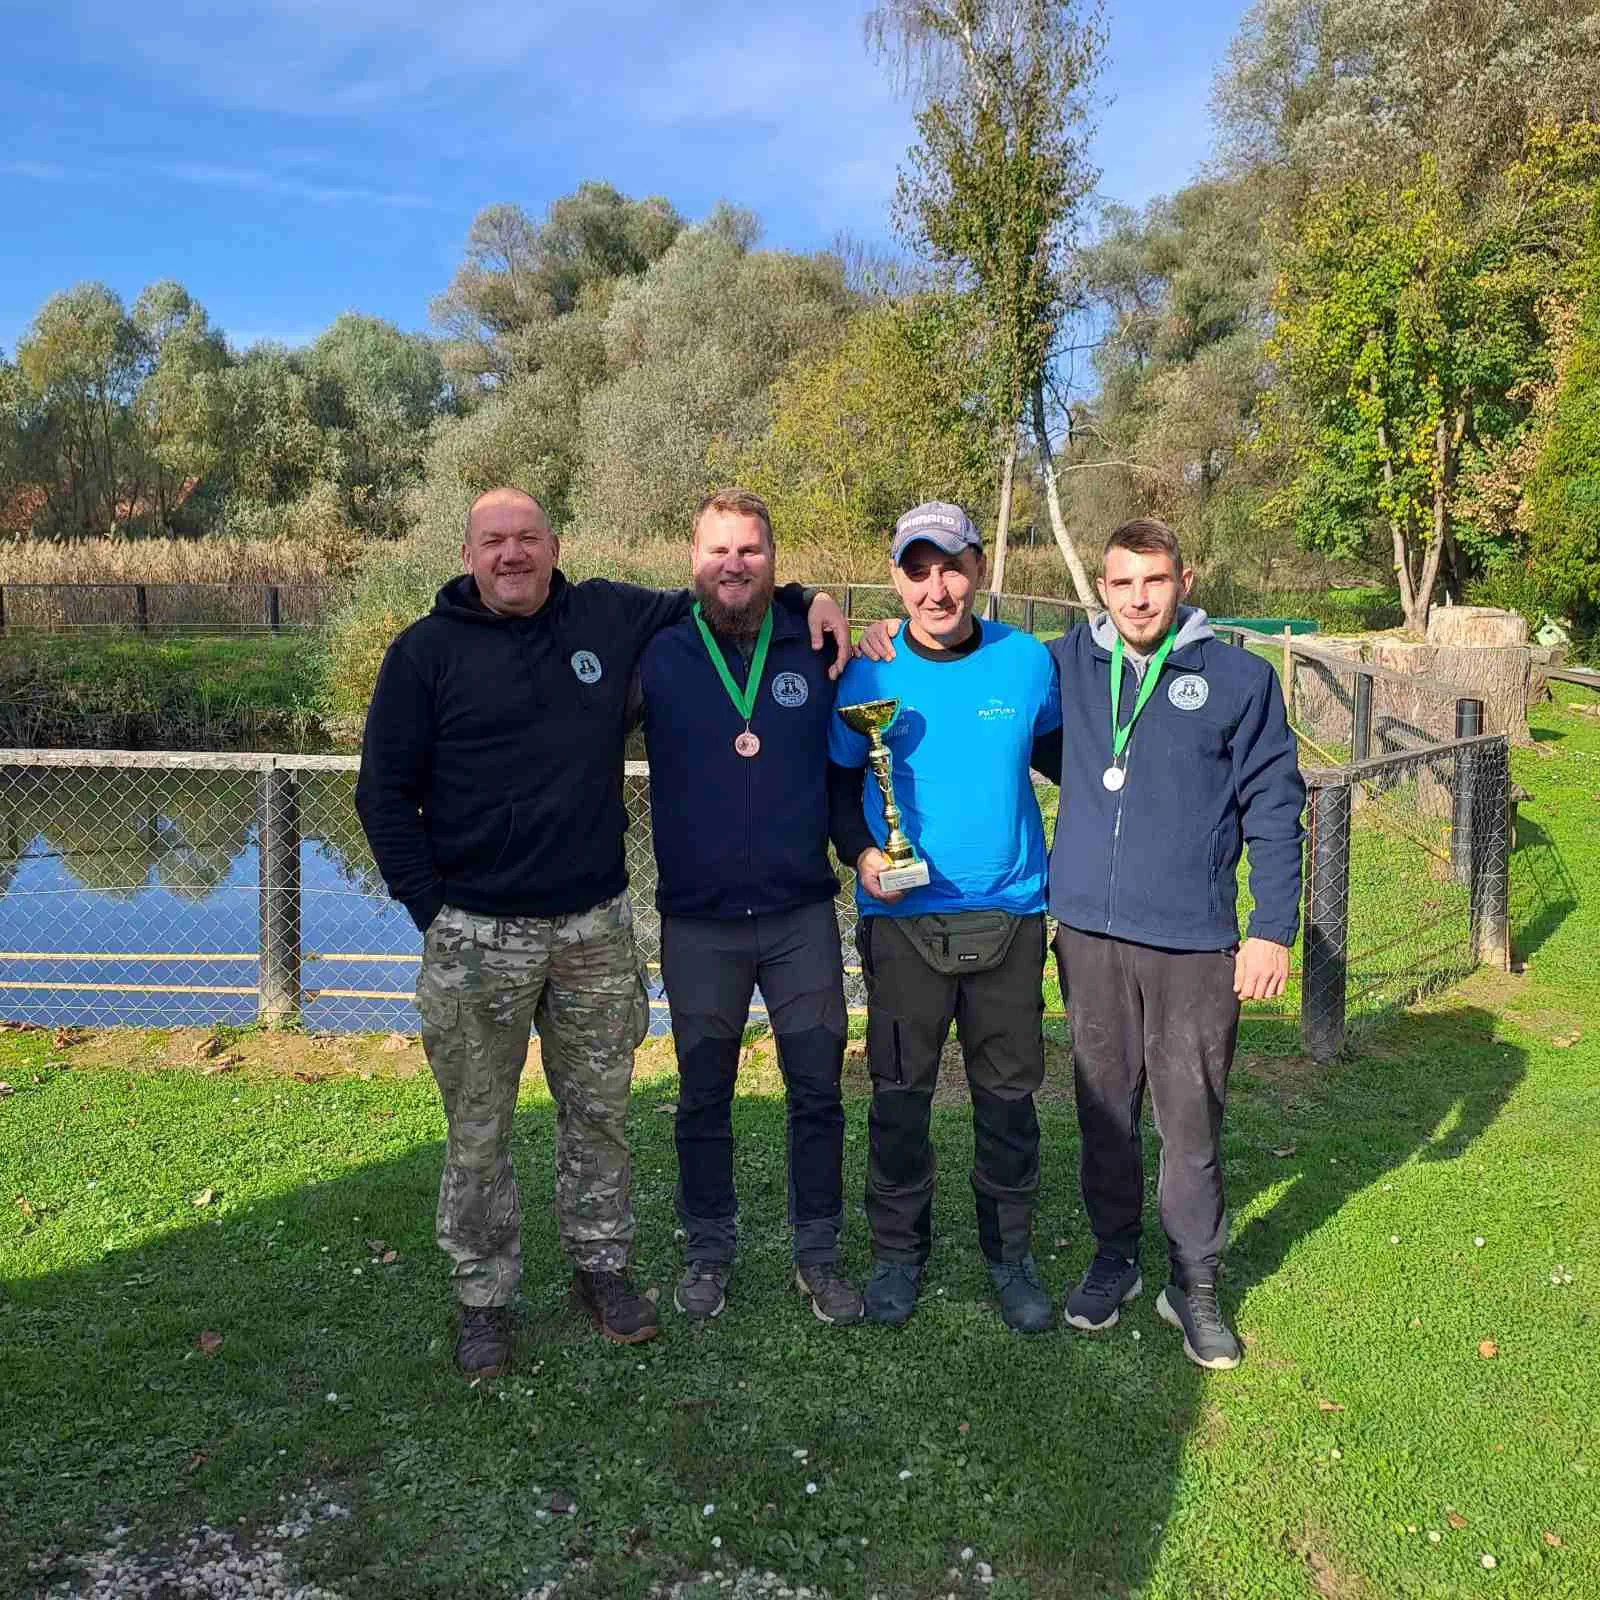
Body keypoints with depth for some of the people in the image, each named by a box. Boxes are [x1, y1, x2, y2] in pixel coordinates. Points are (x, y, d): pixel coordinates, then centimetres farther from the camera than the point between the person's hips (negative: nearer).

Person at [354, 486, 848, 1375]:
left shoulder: (608, 616, 5)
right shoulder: (426, 651, -2)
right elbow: (384, 793, 1)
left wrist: (806, 600, 4)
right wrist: (431, 912, -5)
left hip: (597, 926, 3)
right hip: (476, 936, -2)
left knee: (598, 1111, 14)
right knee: (477, 1131, 7)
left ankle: (601, 1266, 33)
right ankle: (482, 1297, 25)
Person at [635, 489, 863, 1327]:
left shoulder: (815, 650, 2)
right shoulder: (659, 654, -1)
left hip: (802, 917, 1)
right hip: (697, 923, 0)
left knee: (817, 1091, 8)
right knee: (703, 1098, 12)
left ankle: (818, 1255, 25)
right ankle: (708, 1253, 30)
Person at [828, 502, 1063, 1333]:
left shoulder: (1027, 660, -1)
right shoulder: (869, 674, -3)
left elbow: (1060, 748, 15)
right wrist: (862, 852, -10)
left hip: (1009, 912, 1)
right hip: (903, 917, -1)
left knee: (1008, 1091, 10)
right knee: (900, 1092, 7)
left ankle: (1010, 1253, 28)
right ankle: (898, 1250, 26)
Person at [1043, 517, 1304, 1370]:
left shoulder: (1240, 678, -1)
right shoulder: (1067, 665, 5)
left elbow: (1274, 809, 0)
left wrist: (1273, 929, -4)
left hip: (1195, 941, -2)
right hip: (1089, 932, 2)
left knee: (1192, 1120, 6)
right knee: (1104, 1111, 14)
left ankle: (1194, 1281, 24)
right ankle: (1113, 1257, 32)